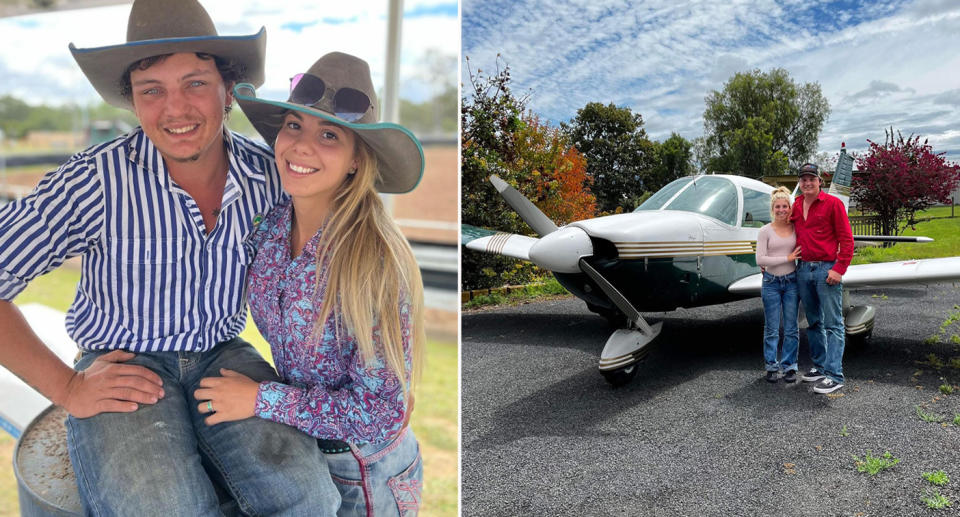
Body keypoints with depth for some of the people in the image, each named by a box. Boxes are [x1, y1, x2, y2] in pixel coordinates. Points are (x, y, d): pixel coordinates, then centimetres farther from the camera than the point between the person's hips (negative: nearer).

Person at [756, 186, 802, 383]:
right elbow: (760, 260, -11)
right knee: (772, 329, 4)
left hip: (791, 281, 2)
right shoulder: (765, 231, -4)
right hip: (771, 282, -2)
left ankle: (789, 366, 16)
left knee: (791, 328, 6)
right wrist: (787, 258, -13)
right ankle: (771, 366, 15)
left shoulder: (796, 228, 3)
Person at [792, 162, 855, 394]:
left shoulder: (833, 203, -5)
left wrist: (839, 269, -14)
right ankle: (819, 366, 23)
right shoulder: (796, 206, 12)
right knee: (813, 322, 13)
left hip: (826, 269, -6)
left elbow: (846, 238, -7)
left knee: (833, 324, -5)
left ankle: (834, 375, -6)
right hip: (803, 269, 6)